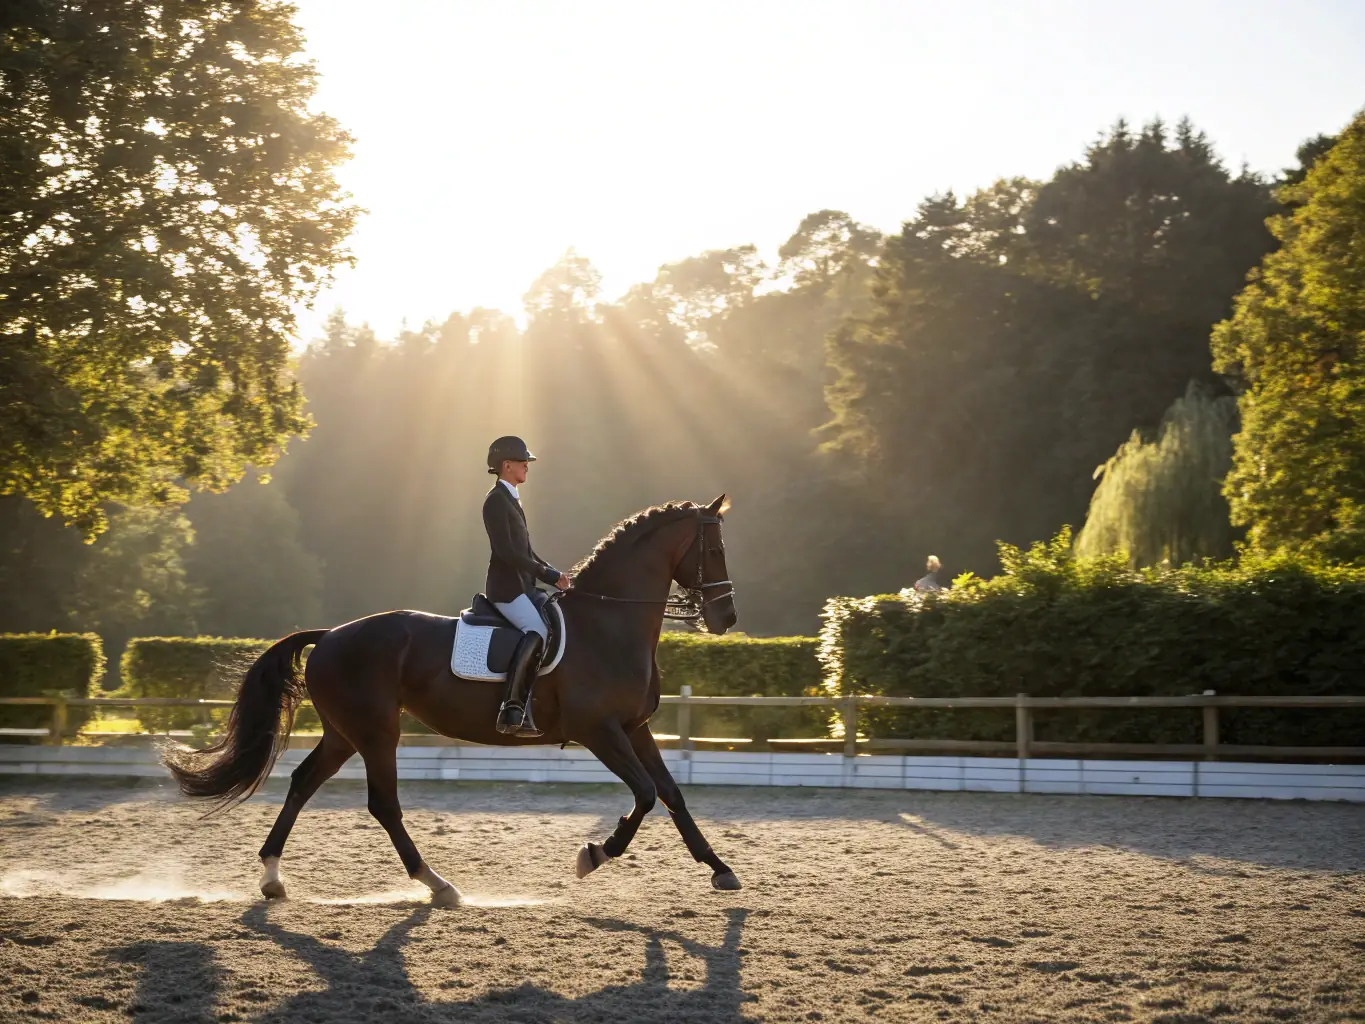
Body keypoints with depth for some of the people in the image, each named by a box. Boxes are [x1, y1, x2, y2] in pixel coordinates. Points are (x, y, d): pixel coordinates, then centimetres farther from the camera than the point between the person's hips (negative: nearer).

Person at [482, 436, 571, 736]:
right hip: (506, 587, -10)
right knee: (537, 631, -29)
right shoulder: (496, 501, -9)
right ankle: (512, 710, -36)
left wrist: (556, 574, 10)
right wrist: (549, 575, -17)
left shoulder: (511, 500, 21)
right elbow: (506, 551, -18)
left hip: (524, 586, 10)